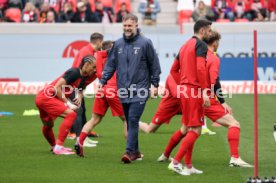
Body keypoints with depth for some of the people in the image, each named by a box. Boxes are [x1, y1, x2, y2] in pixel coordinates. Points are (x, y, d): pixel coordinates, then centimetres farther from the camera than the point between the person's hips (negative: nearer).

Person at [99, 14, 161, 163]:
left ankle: (130, 151, -15)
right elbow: (110, 65, 12)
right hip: (123, 90, 5)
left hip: (139, 90, -5)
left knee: (133, 120, -13)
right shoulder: (118, 44, 8)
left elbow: (154, 65, 1)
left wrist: (155, 84, 1)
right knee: (129, 121, 9)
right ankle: (135, 151, 18)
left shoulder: (145, 43, -3)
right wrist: (103, 81, 4)